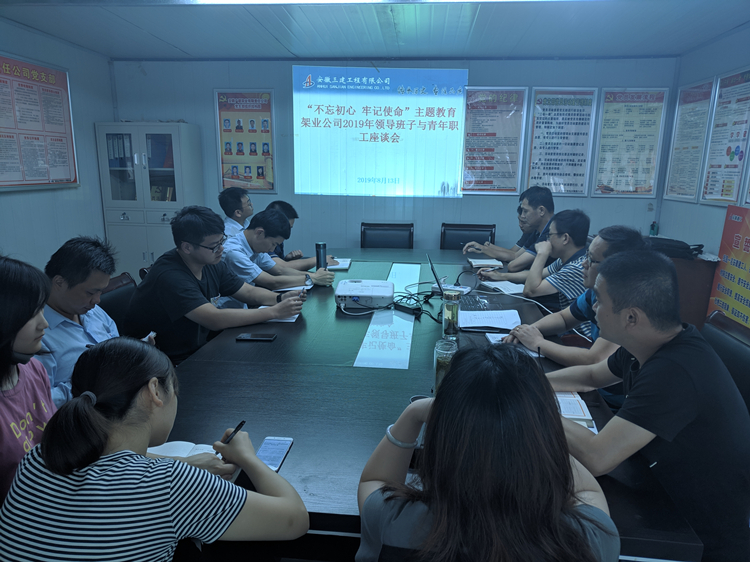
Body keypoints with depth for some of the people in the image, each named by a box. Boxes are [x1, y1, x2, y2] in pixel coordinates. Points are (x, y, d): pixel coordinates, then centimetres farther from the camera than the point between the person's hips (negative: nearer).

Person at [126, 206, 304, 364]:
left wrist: (280, 298, -14)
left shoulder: (212, 264, -1)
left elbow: (249, 292, 7)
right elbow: (215, 319, -34)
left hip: (196, 350, 8)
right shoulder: (169, 276, -27)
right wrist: (275, 311, -30)